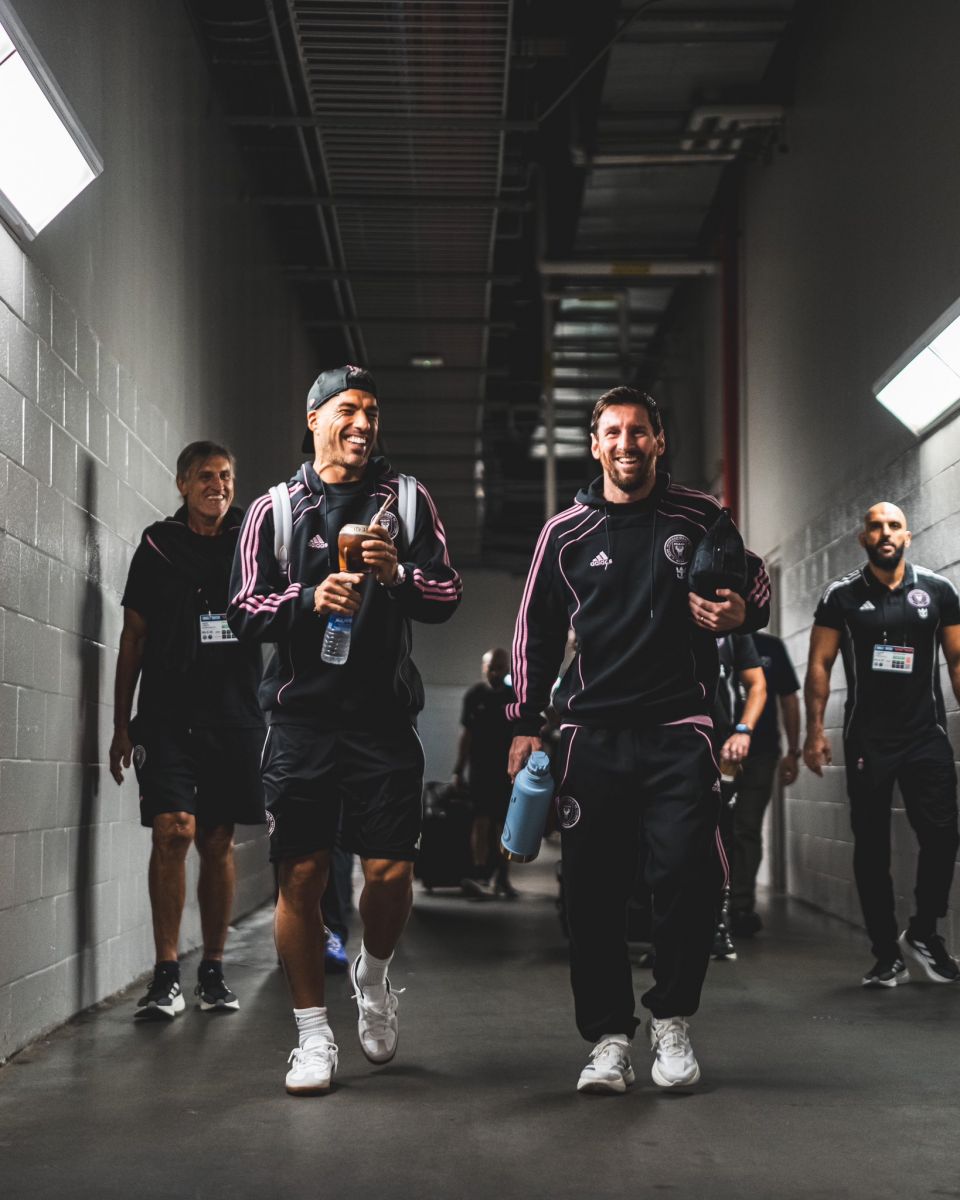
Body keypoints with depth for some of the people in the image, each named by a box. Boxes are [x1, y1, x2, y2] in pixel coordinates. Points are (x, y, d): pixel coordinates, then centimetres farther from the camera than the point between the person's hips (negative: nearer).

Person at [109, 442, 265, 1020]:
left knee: (218, 842, 6)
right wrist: (122, 724, 4)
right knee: (173, 831, -14)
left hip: (234, 716, 2)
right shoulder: (157, 547, 6)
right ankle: (167, 977, -10)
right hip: (167, 716, -2)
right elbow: (133, 639, 8)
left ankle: (213, 972, 16)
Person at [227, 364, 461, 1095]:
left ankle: (374, 974, 27)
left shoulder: (407, 500, 11)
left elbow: (448, 596, 6)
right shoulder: (275, 508, 9)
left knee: (391, 872, -5)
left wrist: (399, 575, -14)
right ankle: (314, 1035, 11)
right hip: (301, 715, 0)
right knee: (302, 876, -1)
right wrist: (310, 598, -13)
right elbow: (245, 610, 5)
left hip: (384, 716, 0)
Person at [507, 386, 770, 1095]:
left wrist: (743, 612, -8)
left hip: (679, 729, -1)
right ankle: (608, 1038, 9)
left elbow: (756, 580, 16)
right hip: (593, 733, 1)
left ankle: (671, 1022, 8)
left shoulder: (700, 518, 6)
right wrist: (527, 724, 11)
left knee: (688, 872, -12)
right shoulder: (566, 533, 9)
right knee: (594, 889, -1)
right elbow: (536, 631, 14)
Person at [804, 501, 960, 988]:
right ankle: (887, 955, 12)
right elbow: (819, 664, 1)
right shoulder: (841, 596, 2)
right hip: (866, 741, 0)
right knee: (872, 847, 3)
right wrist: (815, 729, -8)